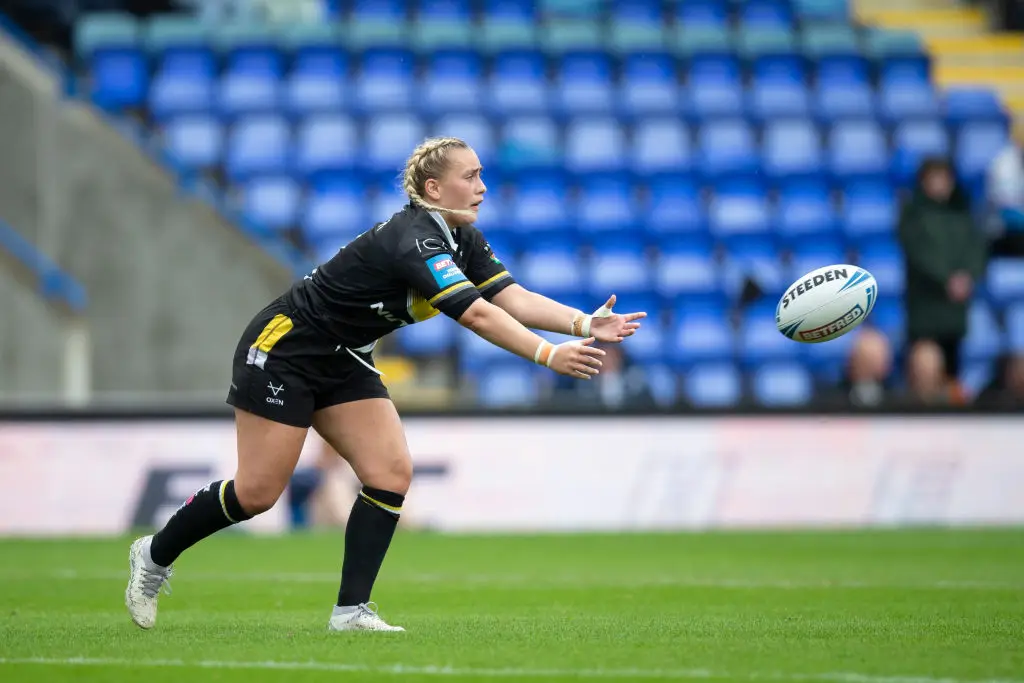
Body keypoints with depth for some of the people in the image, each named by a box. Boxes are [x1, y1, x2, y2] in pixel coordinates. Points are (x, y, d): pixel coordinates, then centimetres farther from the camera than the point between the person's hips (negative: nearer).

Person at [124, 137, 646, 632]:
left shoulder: (462, 241, -1)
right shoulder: (413, 240, -29)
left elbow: (513, 297, -11)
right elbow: (476, 314, -40)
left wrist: (584, 324, -25)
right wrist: (549, 356, -45)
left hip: (342, 363, 9)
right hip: (284, 349, -9)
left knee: (391, 474, -8)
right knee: (258, 492, -5)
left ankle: (351, 611, -4)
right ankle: (154, 555, 19)